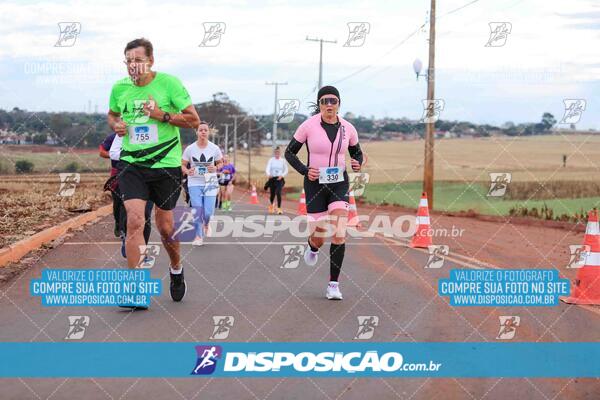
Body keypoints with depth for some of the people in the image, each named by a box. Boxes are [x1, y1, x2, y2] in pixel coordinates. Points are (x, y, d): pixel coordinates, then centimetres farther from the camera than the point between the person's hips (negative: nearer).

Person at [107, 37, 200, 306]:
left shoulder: (168, 83, -7)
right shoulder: (119, 88, 3)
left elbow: (194, 120, -5)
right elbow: (112, 114, 23)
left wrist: (163, 116, -18)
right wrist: (116, 125, 0)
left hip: (166, 164, -1)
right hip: (131, 165, 2)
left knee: (165, 226, 9)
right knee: (134, 220, -15)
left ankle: (176, 269, 40)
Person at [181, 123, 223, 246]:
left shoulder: (215, 148, -2)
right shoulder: (189, 149, -3)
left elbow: (220, 162, 10)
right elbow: (183, 165, 5)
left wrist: (215, 168, -12)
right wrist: (187, 171, -17)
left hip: (210, 183, 0)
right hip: (194, 184, 0)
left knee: (208, 212, -8)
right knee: (197, 210, -5)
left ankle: (206, 224, 29)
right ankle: (198, 236, 11)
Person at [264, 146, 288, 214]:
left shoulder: (283, 161, 2)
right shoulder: (271, 160, -1)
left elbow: (286, 171, 7)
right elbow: (267, 169, -13)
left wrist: (282, 175, -12)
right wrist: (269, 174, -34)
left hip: (279, 179, -1)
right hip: (272, 179, 1)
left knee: (278, 193, -21)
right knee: (272, 194, 10)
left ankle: (279, 209, -17)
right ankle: (271, 204, 43)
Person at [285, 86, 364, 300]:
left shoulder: (348, 128, -1)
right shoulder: (309, 126, -8)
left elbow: (357, 153, 15)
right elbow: (289, 152, 1)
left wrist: (357, 164, -8)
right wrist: (304, 170, -14)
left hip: (339, 184, 1)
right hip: (315, 184, -1)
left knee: (339, 234, -14)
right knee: (319, 237, 3)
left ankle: (334, 284, -4)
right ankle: (312, 246, 45)